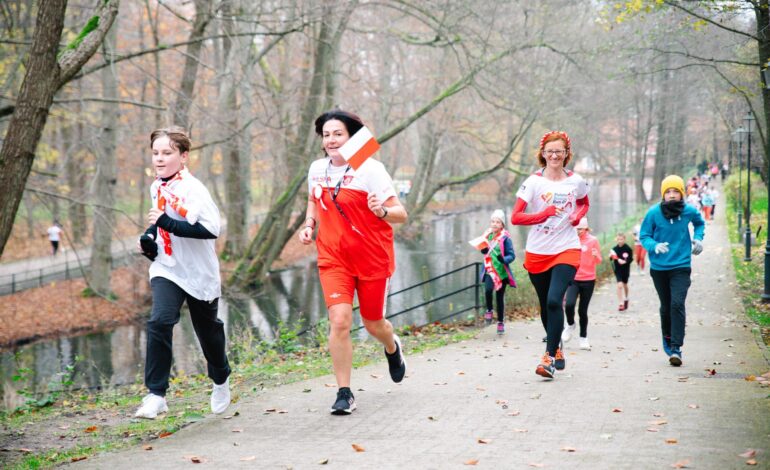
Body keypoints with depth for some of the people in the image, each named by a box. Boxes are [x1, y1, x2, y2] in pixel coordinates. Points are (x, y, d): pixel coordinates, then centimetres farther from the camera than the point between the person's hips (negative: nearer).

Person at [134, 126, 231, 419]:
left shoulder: (193, 189, -19)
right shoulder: (156, 186, 4)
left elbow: (211, 229, -31)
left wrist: (167, 223, -33)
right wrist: (149, 238, 3)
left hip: (199, 273, -4)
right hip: (166, 269, 4)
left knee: (208, 328, 15)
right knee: (159, 321, -19)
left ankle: (221, 380, 44)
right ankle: (156, 395, -18)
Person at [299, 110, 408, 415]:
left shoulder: (371, 169, -14)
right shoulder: (317, 169, 2)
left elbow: (400, 215, -15)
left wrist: (382, 211, -36)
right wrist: (309, 225, 4)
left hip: (372, 258, -2)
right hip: (333, 258, 3)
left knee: (373, 324, 11)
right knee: (339, 321, -14)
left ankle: (393, 348, 49)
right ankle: (344, 393, -5)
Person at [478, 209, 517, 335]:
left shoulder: (505, 237, -10)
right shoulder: (487, 235, 4)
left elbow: (512, 255, -10)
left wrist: (504, 259, -31)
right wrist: (483, 248, -4)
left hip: (501, 271, -2)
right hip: (489, 270, 2)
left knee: (500, 297, 7)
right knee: (488, 289, -25)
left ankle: (501, 322, 23)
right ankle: (489, 310, 0)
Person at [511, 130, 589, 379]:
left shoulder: (576, 181, 3)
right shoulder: (533, 181, -4)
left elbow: (584, 203, 25)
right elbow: (515, 217, -8)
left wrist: (578, 215, 2)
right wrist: (543, 214, -21)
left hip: (567, 250, -1)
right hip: (537, 253, 1)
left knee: (554, 300, -20)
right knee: (546, 305, 12)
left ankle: (549, 358, -17)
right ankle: (556, 349, 35)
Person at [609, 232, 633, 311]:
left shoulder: (628, 249, -11)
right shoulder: (614, 249, -5)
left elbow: (630, 259, -10)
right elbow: (612, 258, 0)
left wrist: (625, 261, -27)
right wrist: (611, 256, -22)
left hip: (625, 269, 0)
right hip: (617, 269, 0)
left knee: (625, 285, 19)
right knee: (619, 285, -12)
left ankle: (626, 299, 44)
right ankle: (620, 303, -9)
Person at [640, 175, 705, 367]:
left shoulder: (689, 211, -2)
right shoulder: (654, 213, -8)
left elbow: (700, 223, 21)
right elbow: (644, 236, -2)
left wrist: (698, 238, 4)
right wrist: (654, 246, -21)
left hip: (681, 266, -1)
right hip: (659, 267, 1)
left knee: (677, 304, -16)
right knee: (665, 306, 14)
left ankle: (676, 348, -17)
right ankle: (667, 338, 39)